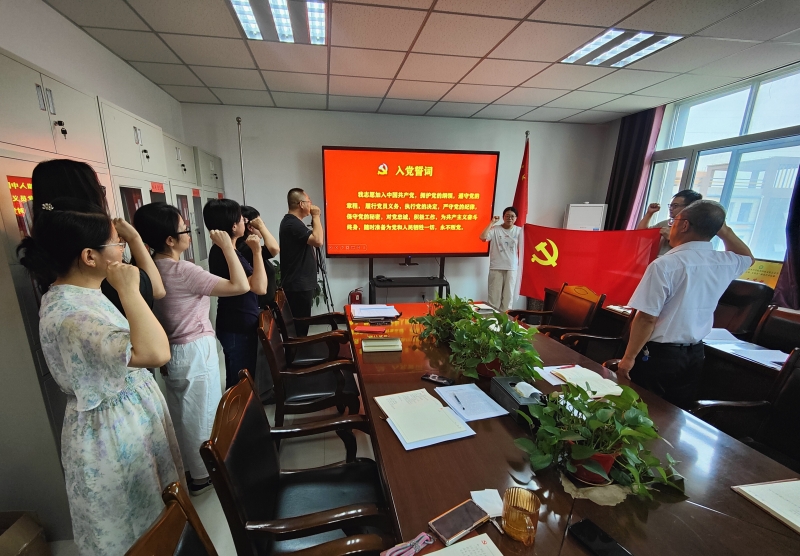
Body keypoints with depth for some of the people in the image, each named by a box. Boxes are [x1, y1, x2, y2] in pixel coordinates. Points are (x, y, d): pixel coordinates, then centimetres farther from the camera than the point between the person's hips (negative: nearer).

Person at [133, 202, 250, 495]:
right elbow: (241, 286, -30)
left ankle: (190, 469, 42)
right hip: (196, 352, -8)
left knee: (183, 414, 22)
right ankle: (203, 475, 29)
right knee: (202, 413, 10)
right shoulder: (183, 271, -25)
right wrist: (227, 246, -23)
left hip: (172, 352, 8)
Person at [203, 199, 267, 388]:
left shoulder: (219, 250, 8)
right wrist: (257, 251, -26)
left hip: (233, 325, 10)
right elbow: (260, 287, -33)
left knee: (236, 380, 22)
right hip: (239, 328, -10)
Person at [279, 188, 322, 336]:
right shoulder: (293, 224, -17)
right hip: (298, 286, -11)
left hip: (299, 284, 11)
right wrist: (316, 216, -18)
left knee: (298, 325, 17)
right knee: (300, 326, -4)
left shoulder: (291, 222, 16)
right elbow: (318, 240, -28)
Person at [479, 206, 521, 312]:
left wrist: (520, 263, 3)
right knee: (495, 293, 4)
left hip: (512, 267, 2)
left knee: (508, 294, 9)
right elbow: (482, 237, -19)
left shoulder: (519, 231, 5)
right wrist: (492, 222, -15)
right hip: (496, 267, -2)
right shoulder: (495, 229, -4)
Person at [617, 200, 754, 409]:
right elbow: (747, 257, 28)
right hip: (695, 354, 7)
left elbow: (647, 318, -21)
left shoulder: (665, 265, -21)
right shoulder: (725, 264, 1)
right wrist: (724, 231, 13)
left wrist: (629, 357, -13)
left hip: (658, 355, -6)